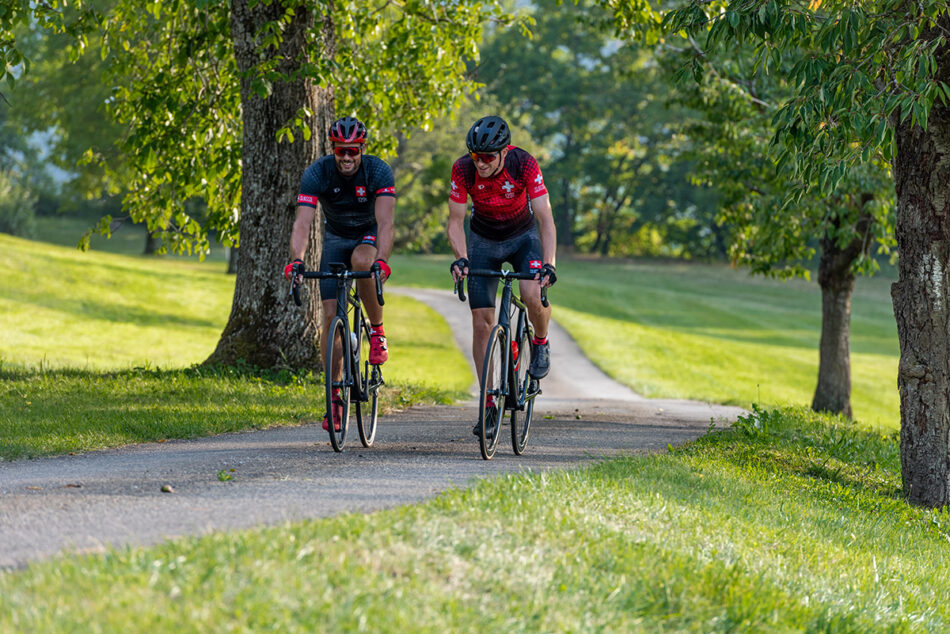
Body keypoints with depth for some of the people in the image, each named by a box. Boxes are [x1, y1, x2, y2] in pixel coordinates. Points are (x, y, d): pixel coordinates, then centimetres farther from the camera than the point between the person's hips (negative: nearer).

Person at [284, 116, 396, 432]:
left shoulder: (379, 171, -26)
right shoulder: (317, 173, -23)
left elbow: (385, 222, -36)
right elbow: (302, 223, -32)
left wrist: (381, 261, -53)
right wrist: (297, 260, -50)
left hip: (368, 236, -2)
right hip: (335, 238, 2)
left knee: (361, 261, -38)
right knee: (331, 315, -9)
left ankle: (378, 332, -15)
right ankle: (335, 397, 0)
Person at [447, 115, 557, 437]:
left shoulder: (524, 164, -29)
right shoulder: (463, 169, -25)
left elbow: (545, 219, -31)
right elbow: (456, 221, -19)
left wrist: (549, 264, -44)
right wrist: (460, 258, -38)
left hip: (523, 235, -2)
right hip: (483, 240, 2)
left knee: (532, 294, -29)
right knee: (482, 321, -6)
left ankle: (540, 343, 4)